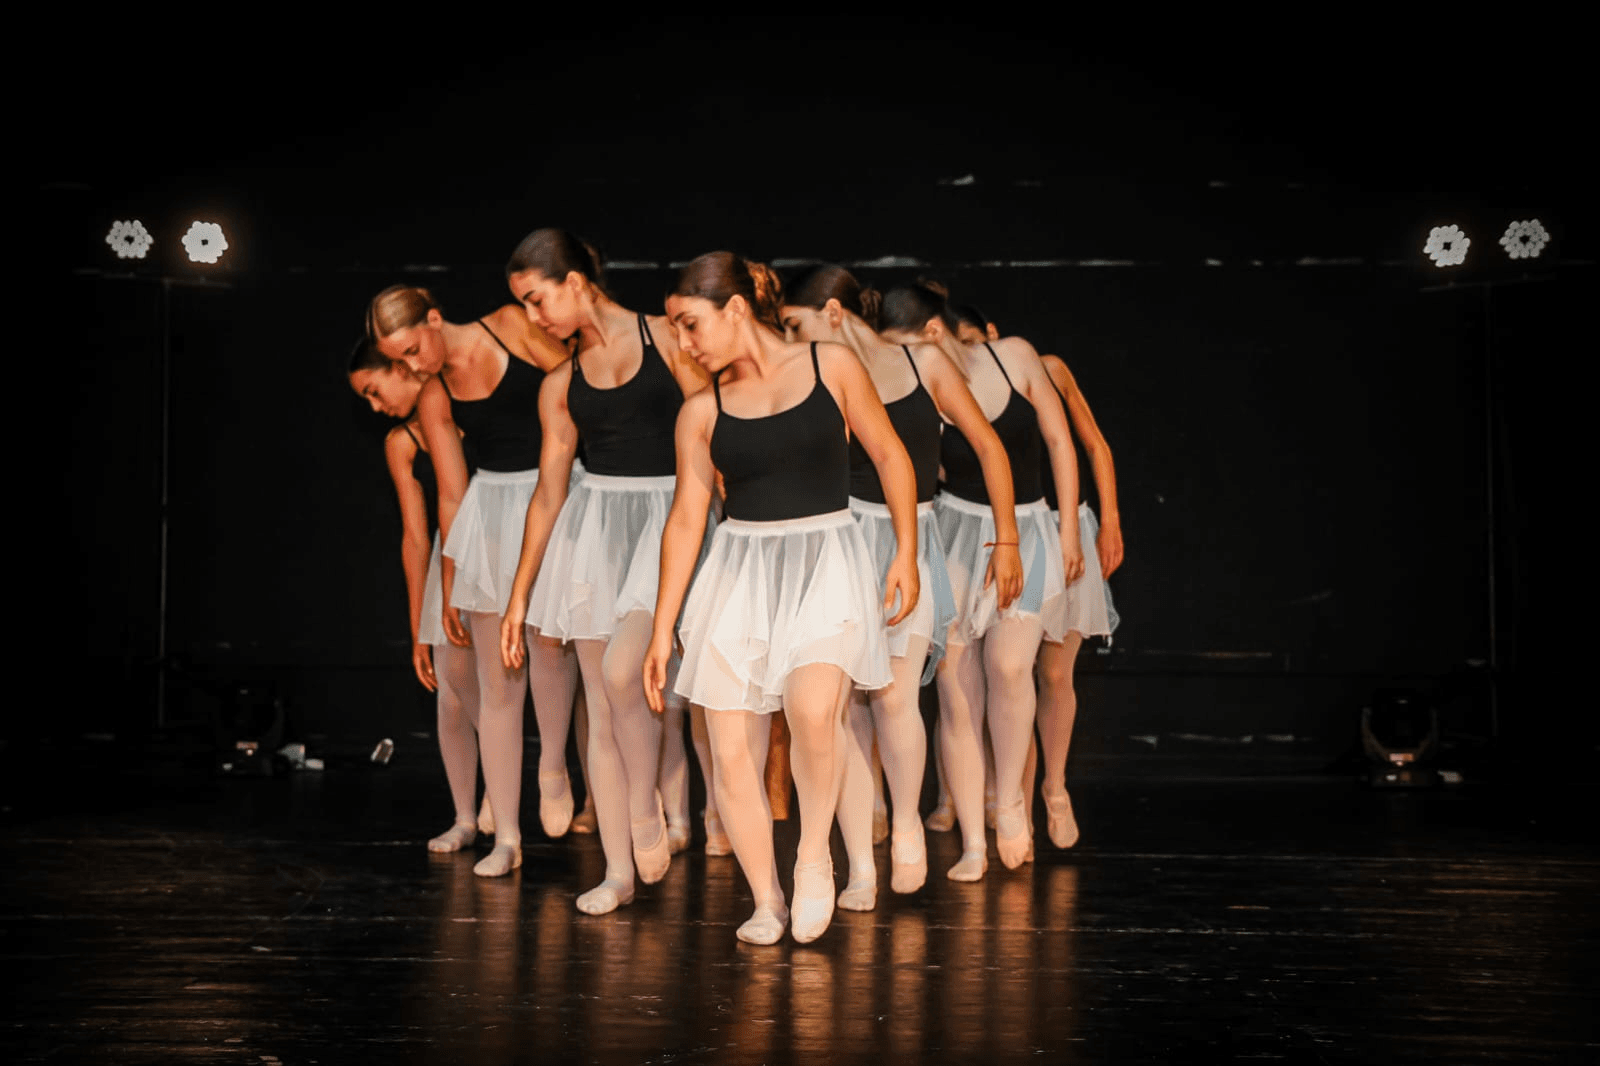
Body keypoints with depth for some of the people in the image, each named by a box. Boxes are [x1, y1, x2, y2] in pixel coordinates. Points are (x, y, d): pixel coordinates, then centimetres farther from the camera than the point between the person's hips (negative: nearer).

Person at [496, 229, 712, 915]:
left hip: (670, 517, -4)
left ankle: (647, 813, 3)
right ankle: (618, 870, 12)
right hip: (592, 525, 4)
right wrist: (518, 597, 13)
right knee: (601, 704, 3)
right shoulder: (560, 385, 11)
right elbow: (548, 494, 13)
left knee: (621, 671, -23)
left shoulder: (663, 339, 0)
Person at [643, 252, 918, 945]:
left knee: (813, 710, -28)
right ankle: (765, 900, 17)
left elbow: (890, 456, 9)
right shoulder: (701, 411, 6)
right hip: (739, 570, 3)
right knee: (732, 752, -3)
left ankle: (813, 854, -1)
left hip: (827, 558, -3)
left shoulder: (831, 366, 2)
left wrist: (906, 553, 3)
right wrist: (662, 630, 8)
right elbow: (685, 519, 9)